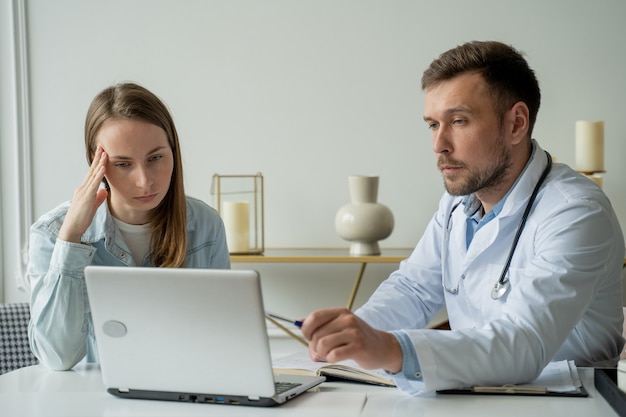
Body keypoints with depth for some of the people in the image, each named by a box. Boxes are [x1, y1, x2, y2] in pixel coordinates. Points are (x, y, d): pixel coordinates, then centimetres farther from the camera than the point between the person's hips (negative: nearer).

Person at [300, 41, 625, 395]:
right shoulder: (461, 199, 7)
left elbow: (523, 345, -30)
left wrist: (391, 350, -42)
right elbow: (413, 288, 13)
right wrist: (354, 331, -8)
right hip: (476, 397, 6)